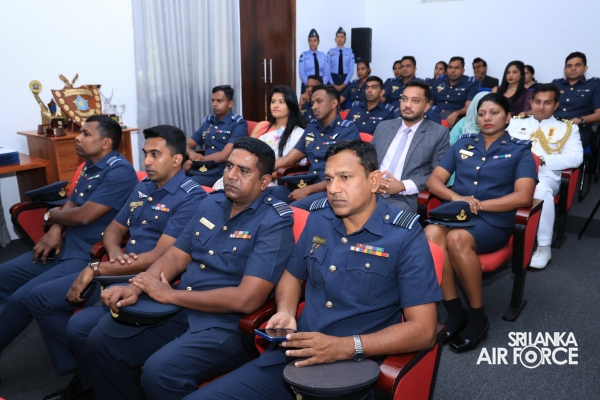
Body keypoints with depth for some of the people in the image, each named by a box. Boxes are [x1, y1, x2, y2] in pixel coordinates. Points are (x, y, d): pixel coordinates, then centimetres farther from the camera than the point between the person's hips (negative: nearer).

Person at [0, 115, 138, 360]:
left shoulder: (119, 171, -18)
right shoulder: (89, 166, 13)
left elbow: (83, 216, -20)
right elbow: (70, 204, 18)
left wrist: (52, 215, 0)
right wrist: (56, 229, -4)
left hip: (91, 255, -10)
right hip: (66, 245, 10)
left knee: (23, 297, -18)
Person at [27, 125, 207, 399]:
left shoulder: (190, 197, -15)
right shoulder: (142, 188, 12)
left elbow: (159, 257, -21)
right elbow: (113, 229, 20)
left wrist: (97, 269, -16)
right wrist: (115, 253, -6)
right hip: (116, 272, 9)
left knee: (80, 325, -25)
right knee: (40, 299, 5)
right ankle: (77, 371, 15)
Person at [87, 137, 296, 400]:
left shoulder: (275, 223, -15)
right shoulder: (210, 203, 8)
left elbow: (247, 299, -22)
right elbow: (175, 257, 11)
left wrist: (169, 295, -16)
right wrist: (137, 287, -10)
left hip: (228, 324, -7)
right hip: (179, 310, 7)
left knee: (160, 370, -28)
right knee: (102, 340, 1)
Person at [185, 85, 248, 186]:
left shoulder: (238, 124, -2)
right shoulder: (208, 121, 18)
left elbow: (224, 155, -12)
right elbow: (188, 144, 20)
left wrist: (194, 161, -8)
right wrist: (191, 153, -5)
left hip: (222, 172, -6)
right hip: (201, 168, 6)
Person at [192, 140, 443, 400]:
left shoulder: (405, 237, -11)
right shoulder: (318, 217, 5)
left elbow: (423, 330, -13)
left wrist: (345, 347, -22)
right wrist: (285, 313, -2)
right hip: (294, 355, 5)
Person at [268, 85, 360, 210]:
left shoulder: (348, 130, -4)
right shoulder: (311, 127, 16)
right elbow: (288, 159, 14)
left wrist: (308, 189, -18)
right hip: (308, 186, 6)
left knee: (294, 209, -35)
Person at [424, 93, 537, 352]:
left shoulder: (520, 151, 8)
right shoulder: (462, 144, 17)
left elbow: (523, 196, -6)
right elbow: (434, 180, 10)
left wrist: (479, 204, -12)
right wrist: (456, 197, -10)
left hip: (494, 221, -3)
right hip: (456, 213, 3)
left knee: (457, 238, -36)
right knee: (431, 233, -33)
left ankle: (477, 316, -16)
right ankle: (455, 312, -21)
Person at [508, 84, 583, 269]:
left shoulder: (567, 128, 18)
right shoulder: (516, 123, 24)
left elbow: (575, 158, 4)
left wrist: (542, 160, -10)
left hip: (546, 175, -1)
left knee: (541, 190, -38)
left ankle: (544, 248, -25)